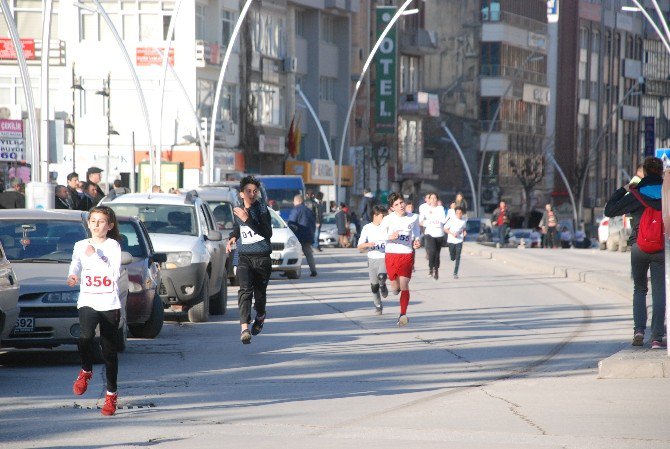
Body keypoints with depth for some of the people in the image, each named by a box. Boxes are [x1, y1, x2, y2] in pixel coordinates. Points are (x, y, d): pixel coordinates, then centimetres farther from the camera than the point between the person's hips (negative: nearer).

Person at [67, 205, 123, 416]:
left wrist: (95, 256, -17)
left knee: (109, 350, 4)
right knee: (85, 336, -27)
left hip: (110, 304, -1)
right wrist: (72, 276, -9)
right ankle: (86, 371, 1)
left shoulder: (113, 246, -2)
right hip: (87, 301, 1)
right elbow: (75, 265, 13)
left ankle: (111, 394, 14)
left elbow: (115, 274, -11)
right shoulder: (80, 246, 7)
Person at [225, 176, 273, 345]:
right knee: (245, 289, -19)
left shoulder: (262, 208, -5)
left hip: (262, 257, -2)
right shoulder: (238, 210, 9)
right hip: (244, 256, 2)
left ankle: (260, 316, 41)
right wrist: (232, 238, 13)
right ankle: (244, 328, -29)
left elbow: (268, 233, -19)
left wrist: (248, 219, -24)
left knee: (260, 291, 7)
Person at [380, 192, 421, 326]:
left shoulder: (413, 218, 3)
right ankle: (396, 286, 46)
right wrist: (390, 237, -17)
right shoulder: (388, 219, -4)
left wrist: (416, 243, -3)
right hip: (391, 254, 0)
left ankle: (403, 315, -6)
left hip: (407, 255, 0)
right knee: (395, 286, 7)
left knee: (404, 285, -10)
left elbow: (416, 234, 17)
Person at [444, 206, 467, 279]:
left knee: (458, 257, -8)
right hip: (451, 240, -1)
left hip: (459, 241, 1)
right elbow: (445, 229, -5)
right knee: (453, 258, 8)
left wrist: (464, 232, -3)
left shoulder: (463, 221, 0)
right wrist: (452, 233, -18)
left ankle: (455, 273, -6)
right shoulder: (452, 220, -10)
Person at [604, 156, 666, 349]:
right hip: (661, 249, 0)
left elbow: (609, 210, 1)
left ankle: (638, 330, 1)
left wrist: (623, 189, 10)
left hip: (639, 247, 0)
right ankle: (657, 337, -3)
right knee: (659, 292, 3)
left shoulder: (636, 194, -6)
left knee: (639, 289, 16)